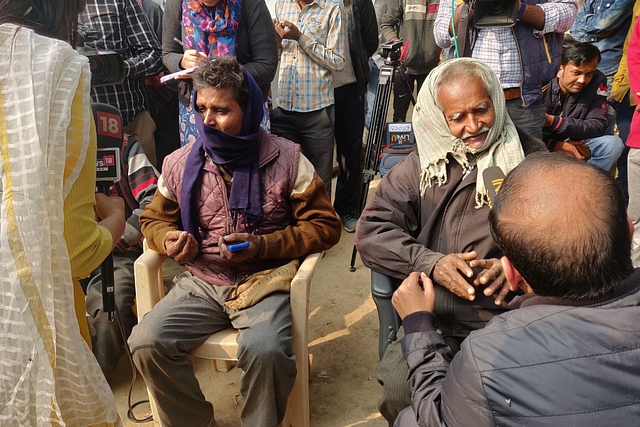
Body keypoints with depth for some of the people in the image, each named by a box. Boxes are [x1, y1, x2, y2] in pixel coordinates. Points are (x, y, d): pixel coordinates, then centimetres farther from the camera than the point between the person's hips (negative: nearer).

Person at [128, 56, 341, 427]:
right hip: (202, 282, 4)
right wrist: (168, 240, -6)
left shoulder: (286, 159, -4)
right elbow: (154, 219, 20)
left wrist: (263, 246, -14)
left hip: (264, 279, -3)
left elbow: (325, 225, -2)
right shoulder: (180, 163, 4)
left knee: (264, 350, -32)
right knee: (146, 341, -20)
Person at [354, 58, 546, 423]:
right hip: (436, 316, 0)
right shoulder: (421, 166, 7)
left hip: (516, 314, 0)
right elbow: (370, 232, 1)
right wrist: (431, 262, -14)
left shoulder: (532, 159, 6)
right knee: (400, 386, -24)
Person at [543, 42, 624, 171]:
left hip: (575, 144, 3)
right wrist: (557, 145, -27)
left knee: (613, 144, -19)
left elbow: (598, 125, -12)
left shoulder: (597, 81, -7)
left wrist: (553, 121, -25)